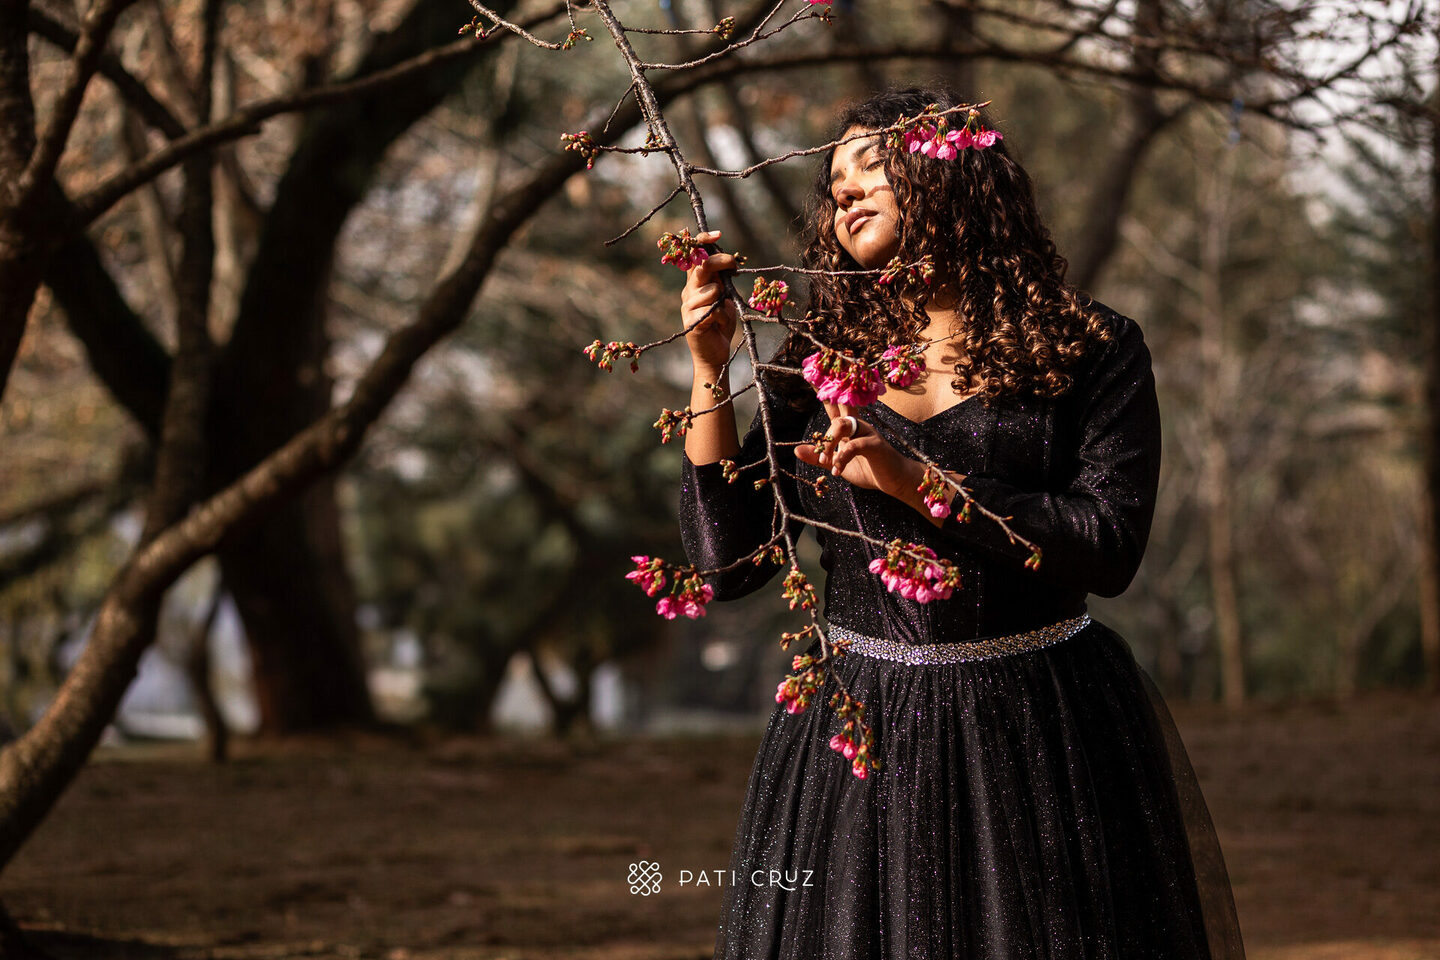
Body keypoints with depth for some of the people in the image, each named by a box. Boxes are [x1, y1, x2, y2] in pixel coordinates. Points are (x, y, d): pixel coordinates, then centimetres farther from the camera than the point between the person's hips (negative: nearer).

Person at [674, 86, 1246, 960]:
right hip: (860, 738, 2)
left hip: (1043, 733, -2)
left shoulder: (1092, 351, 0)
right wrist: (711, 371, -5)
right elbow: (727, 560, 2)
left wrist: (915, 482, -18)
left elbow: (1109, 550, -12)